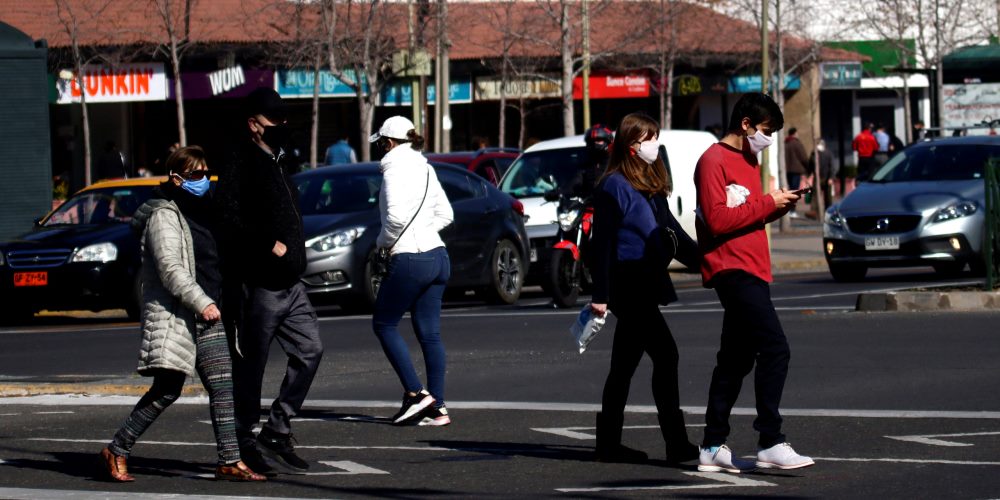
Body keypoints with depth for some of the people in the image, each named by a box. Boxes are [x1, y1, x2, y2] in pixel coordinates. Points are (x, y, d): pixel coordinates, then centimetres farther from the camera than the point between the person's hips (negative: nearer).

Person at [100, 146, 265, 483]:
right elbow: (170, 268, -19)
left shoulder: (200, 211, 19)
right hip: (173, 314, -9)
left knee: (222, 386, 0)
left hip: (206, 315, 9)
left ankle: (230, 461, -2)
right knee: (168, 389, -10)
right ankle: (117, 451, 1)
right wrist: (201, 302, -23)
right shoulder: (164, 215, -9)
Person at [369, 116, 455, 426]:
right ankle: (437, 408, 3)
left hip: (410, 259, -8)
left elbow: (396, 215, -22)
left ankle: (416, 394, -3)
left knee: (384, 324, 5)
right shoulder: (425, 168, 14)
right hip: (437, 255, 8)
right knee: (430, 333, 6)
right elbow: (445, 214, 20)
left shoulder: (395, 169, -11)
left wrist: (384, 241, -5)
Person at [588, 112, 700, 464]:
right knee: (665, 354, -13)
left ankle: (609, 444, 17)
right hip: (627, 285, -9)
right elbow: (602, 242, -12)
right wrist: (600, 294, -15)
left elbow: (671, 230, 20)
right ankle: (676, 442, -14)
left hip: (645, 285, 9)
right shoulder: (614, 186, -10)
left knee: (625, 365, 12)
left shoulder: (651, 184, 16)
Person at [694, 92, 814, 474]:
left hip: (751, 272, 11)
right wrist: (766, 204, -15)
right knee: (775, 349, -18)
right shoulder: (714, 161, -10)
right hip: (733, 269, -11)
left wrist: (777, 206, 7)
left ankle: (713, 448, 16)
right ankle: (771, 444, -19)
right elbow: (717, 219, -19)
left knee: (736, 360, 11)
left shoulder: (747, 160, 20)